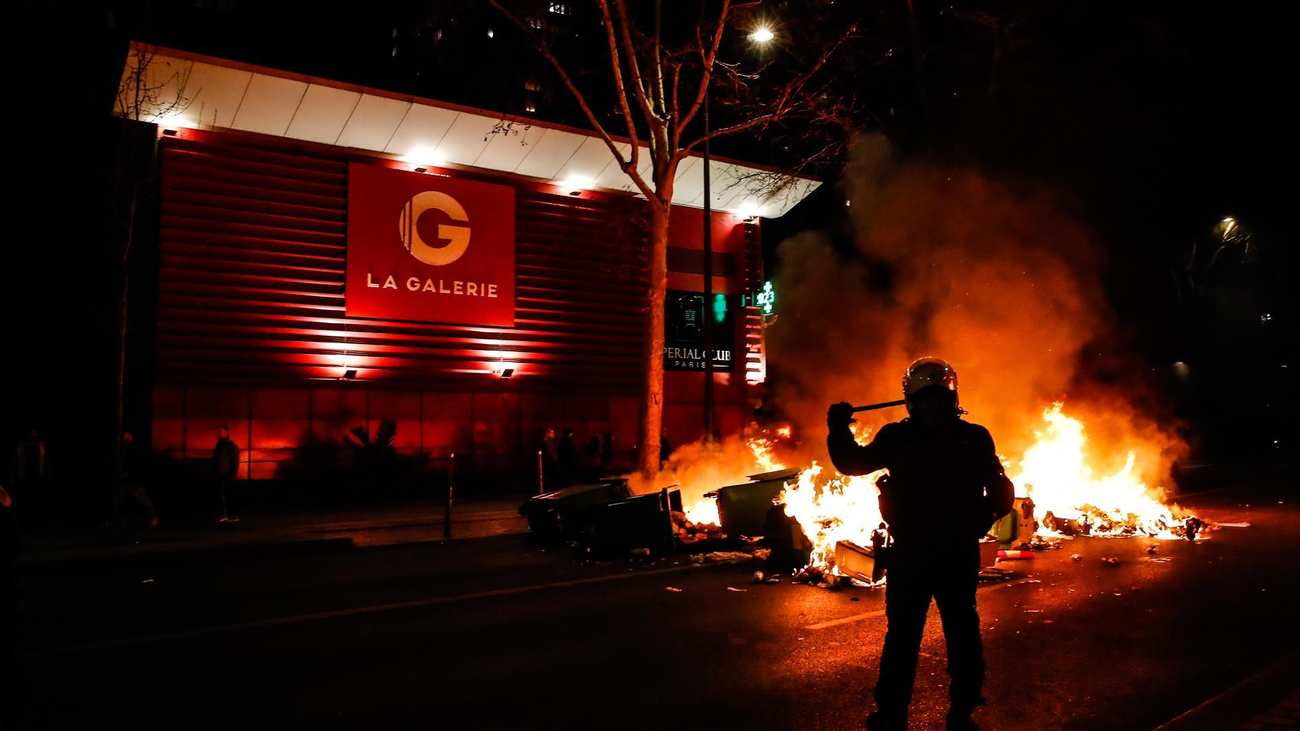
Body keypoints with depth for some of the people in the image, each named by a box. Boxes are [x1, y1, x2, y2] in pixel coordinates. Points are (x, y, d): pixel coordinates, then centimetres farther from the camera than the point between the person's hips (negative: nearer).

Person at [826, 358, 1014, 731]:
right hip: (908, 554, 0)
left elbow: (999, 489, 4)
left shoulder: (973, 438, -2)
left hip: (959, 556, 0)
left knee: (963, 634, 12)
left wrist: (985, 515, -14)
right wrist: (838, 432, -7)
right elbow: (853, 463, 10)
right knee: (901, 634, 7)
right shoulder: (896, 437, 0)